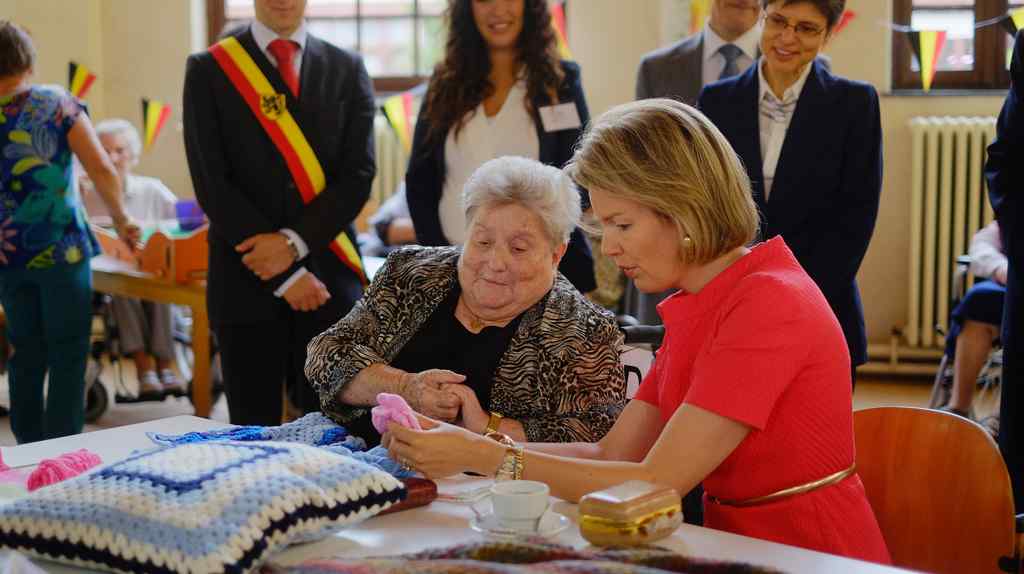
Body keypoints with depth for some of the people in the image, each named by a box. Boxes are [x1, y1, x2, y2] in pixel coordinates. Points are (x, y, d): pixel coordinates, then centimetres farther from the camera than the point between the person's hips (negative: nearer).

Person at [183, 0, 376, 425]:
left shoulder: (347, 69, 9)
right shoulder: (209, 70, 3)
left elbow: (358, 176, 2)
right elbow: (212, 185, -4)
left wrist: (295, 241, -13)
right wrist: (285, 275, -9)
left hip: (329, 275, 2)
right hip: (246, 278, -1)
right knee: (254, 433, 5)